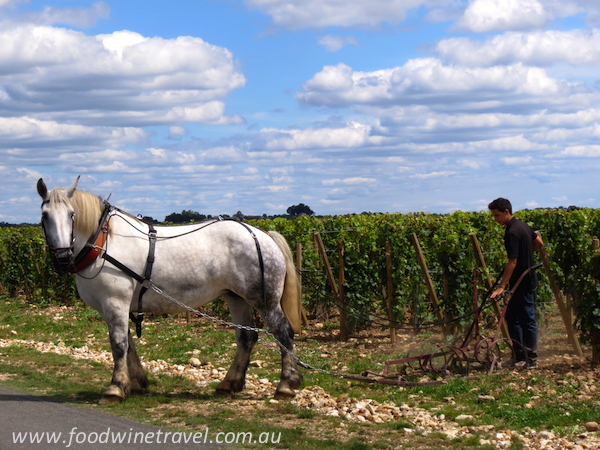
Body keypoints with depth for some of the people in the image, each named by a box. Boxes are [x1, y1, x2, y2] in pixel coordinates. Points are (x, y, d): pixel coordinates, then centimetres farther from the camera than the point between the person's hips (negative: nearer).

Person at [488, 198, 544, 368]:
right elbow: (539, 243, 20)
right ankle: (518, 356, 17)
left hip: (522, 282, -10)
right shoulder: (522, 225, 8)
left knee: (527, 319, -2)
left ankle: (531, 359, 6)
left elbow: (512, 262, -24)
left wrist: (501, 286, -24)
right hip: (523, 280, 10)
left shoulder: (512, 232, -21)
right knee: (511, 317, 13)